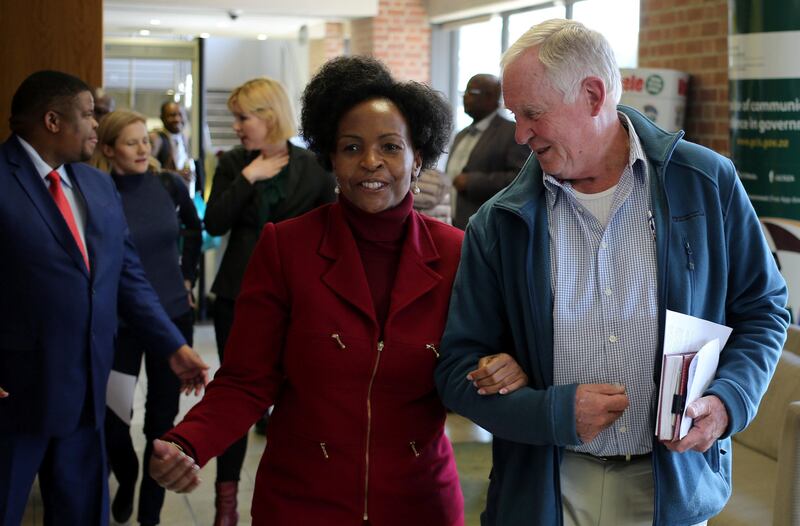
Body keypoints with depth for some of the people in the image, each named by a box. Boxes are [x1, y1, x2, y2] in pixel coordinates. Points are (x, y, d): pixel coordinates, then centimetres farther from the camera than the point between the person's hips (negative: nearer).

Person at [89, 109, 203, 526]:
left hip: (173, 317, 2)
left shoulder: (169, 185, -2)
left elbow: (194, 228, 17)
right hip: (119, 323, -2)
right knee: (113, 419, 1)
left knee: (162, 420, 7)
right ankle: (126, 480, 34)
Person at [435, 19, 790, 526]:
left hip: (673, 483, 0)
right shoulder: (500, 223, -4)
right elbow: (458, 369, -3)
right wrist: (555, 413, -18)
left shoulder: (707, 184, -5)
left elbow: (762, 309, 4)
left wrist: (728, 400, -13)